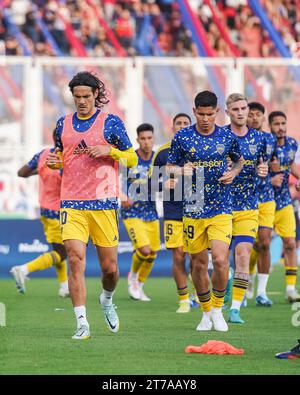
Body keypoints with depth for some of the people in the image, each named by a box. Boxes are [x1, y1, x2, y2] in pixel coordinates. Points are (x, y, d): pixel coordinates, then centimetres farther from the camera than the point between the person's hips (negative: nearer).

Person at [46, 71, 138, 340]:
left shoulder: (111, 122, 1)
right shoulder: (63, 124, 10)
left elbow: (132, 159, 4)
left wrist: (110, 150, -13)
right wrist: (54, 161, 1)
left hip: (104, 203, -1)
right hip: (72, 204, 1)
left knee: (110, 267, 4)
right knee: (76, 260, -14)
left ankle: (107, 301, 37)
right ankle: (82, 324, -13)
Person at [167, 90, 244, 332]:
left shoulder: (227, 137, 2)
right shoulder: (182, 138, 0)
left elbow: (240, 160, 20)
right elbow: (170, 167, 8)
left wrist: (233, 173, -2)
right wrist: (182, 171, -14)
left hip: (221, 209, -1)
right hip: (193, 209, 1)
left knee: (220, 260, -15)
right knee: (199, 263, 6)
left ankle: (218, 309, 6)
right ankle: (206, 312, 24)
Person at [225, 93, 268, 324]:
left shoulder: (259, 138, 7)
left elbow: (263, 166, 17)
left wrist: (263, 171, -6)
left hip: (248, 208, 1)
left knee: (243, 254, -11)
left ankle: (236, 307, -9)